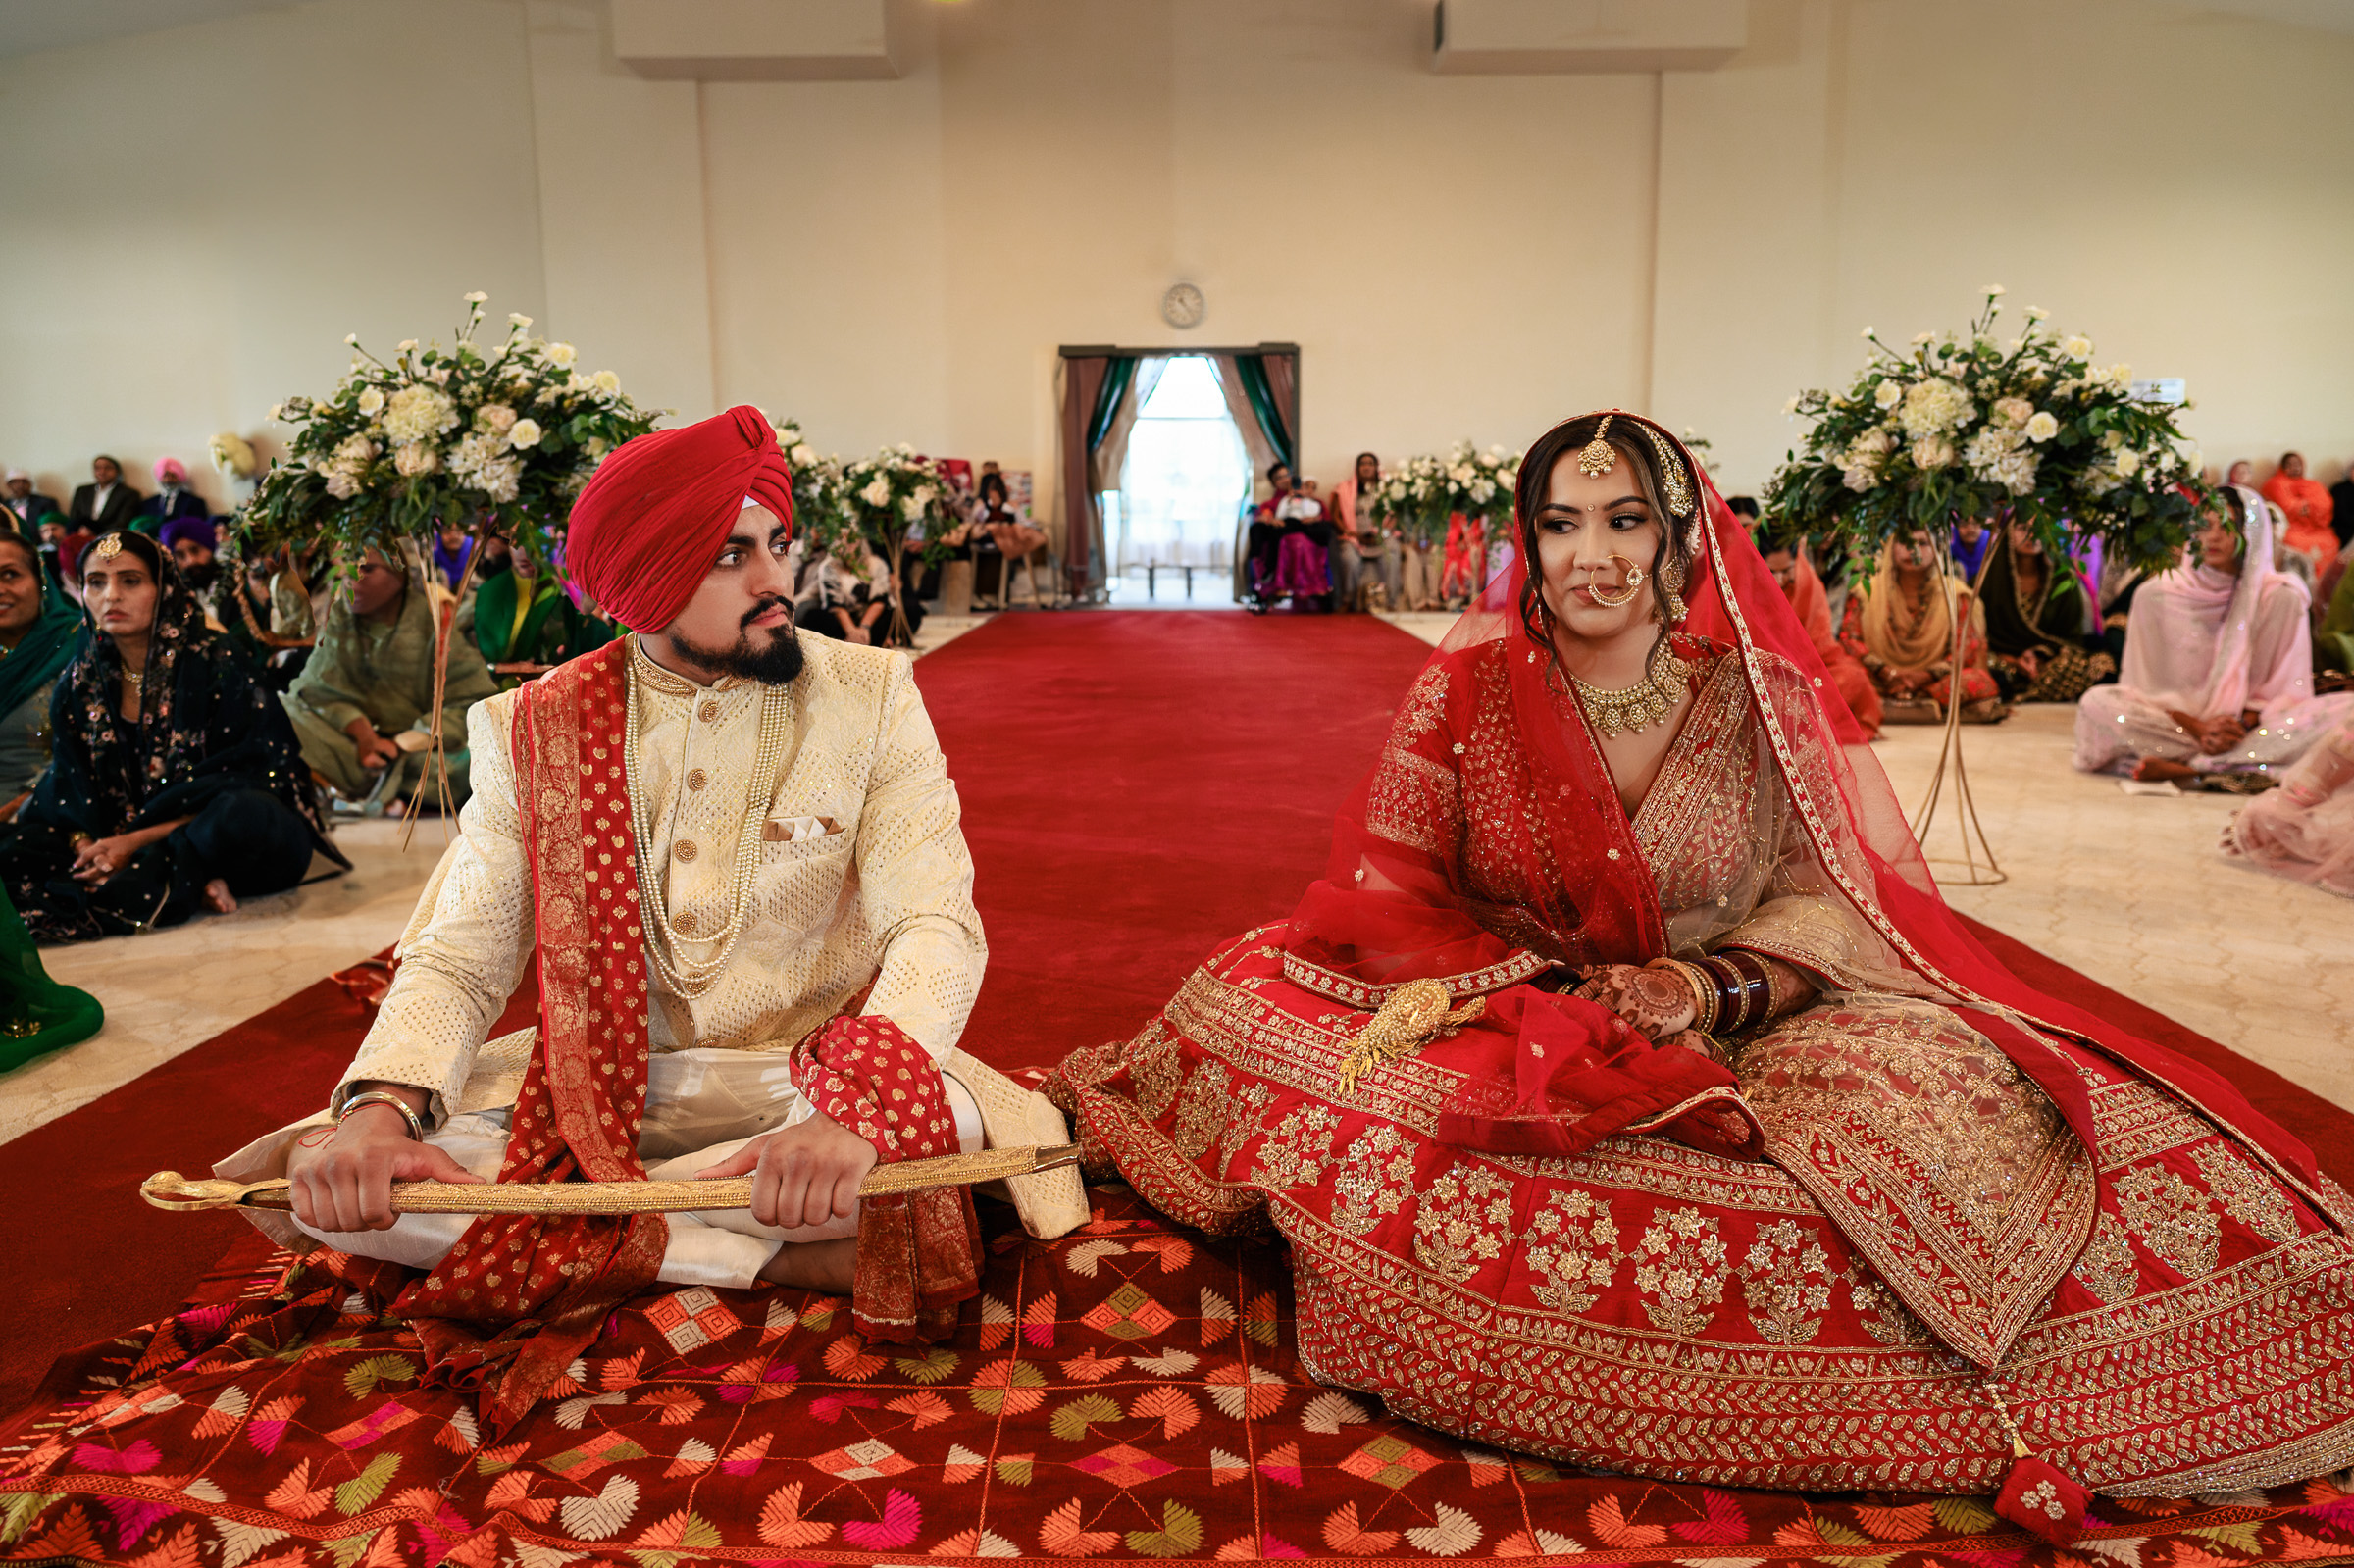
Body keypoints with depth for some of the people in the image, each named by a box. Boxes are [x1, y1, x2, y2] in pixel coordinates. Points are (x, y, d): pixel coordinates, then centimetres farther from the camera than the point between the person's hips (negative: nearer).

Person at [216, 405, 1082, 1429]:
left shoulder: (869, 697, -7)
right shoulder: (535, 730, -1)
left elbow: (935, 924, -16)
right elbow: (459, 957, -1)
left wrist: (854, 1110, -36)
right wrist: (380, 1108, -24)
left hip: (801, 1077, -2)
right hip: (598, 1092, 2)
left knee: (948, 1118, -34)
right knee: (322, 1178, -19)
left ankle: (575, 1238, -15)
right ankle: (769, 1259, -17)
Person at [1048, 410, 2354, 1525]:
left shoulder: (1760, 694, -3)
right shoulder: (1464, 689, -4)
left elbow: (1825, 901, -2)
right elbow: (1389, 898, -4)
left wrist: (1711, 989, -22)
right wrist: (1544, 993, -20)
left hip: (1738, 1040, 0)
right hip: (1502, 1026, 1)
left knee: (1935, 1092, -26)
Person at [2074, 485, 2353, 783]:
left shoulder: (2283, 599, 3)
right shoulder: (2157, 596, 1)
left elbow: (2286, 691, 3)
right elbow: (2146, 684, 0)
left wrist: (2243, 724, -17)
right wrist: (2198, 728, -16)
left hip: (2252, 725, 2)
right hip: (2176, 723, -2)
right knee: (2097, 703, -30)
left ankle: (2181, 768, -29)